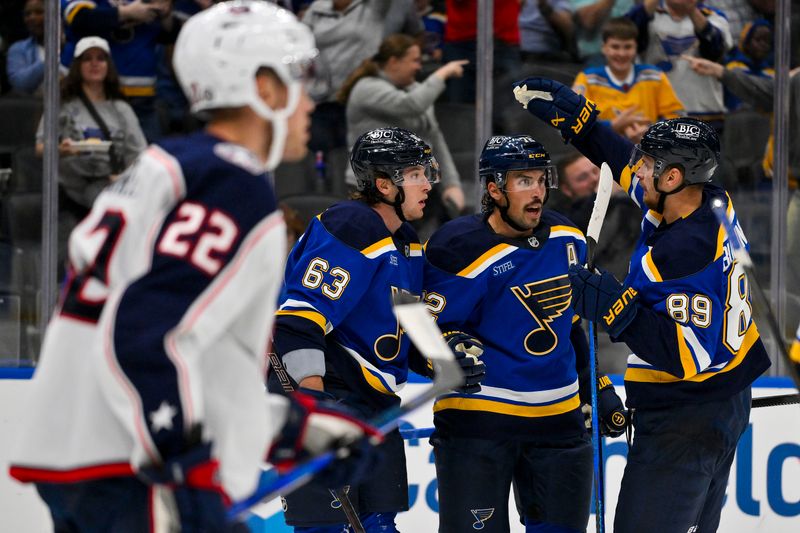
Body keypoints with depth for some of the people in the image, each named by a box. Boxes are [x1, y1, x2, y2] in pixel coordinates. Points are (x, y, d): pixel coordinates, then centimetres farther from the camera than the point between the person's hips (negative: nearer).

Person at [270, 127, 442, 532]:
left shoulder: (407, 244, 14)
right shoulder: (348, 229, -17)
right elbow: (298, 320, -24)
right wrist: (313, 397, -32)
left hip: (373, 401, 10)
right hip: (321, 388, -10)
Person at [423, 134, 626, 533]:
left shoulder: (567, 241, 7)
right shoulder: (463, 252, -15)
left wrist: (598, 389, 19)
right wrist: (453, 347, -31)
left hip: (558, 417, 6)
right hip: (478, 420, -6)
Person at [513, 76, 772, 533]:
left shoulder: (686, 251, -29)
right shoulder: (712, 202, -1)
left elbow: (687, 355, -30)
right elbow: (623, 162, 16)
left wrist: (614, 307, -30)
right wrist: (572, 114, 12)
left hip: (687, 421, -10)